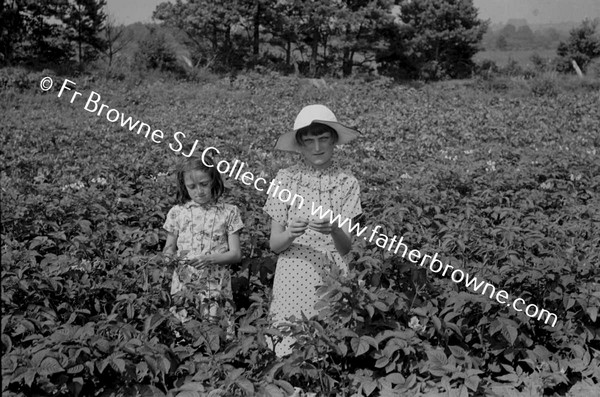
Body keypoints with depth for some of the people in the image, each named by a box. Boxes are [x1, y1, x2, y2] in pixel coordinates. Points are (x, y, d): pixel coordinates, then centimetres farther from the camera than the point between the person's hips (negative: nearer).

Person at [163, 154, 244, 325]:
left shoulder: (228, 212, 2)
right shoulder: (177, 212, 6)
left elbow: (236, 254, 0)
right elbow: (168, 248, 13)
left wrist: (210, 259, -16)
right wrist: (169, 255, -10)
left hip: (215, 286, -1)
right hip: (183, 285, 1)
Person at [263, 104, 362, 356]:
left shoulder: (346, 182, -1)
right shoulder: (286, 179, -2)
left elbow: (346, 248, -6)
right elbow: (274, 244, -1)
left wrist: (333, 230, -26)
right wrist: (290, 234, -22)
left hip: (333, 281, 1)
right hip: (293, 280, 0)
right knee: (290, 349, 1)